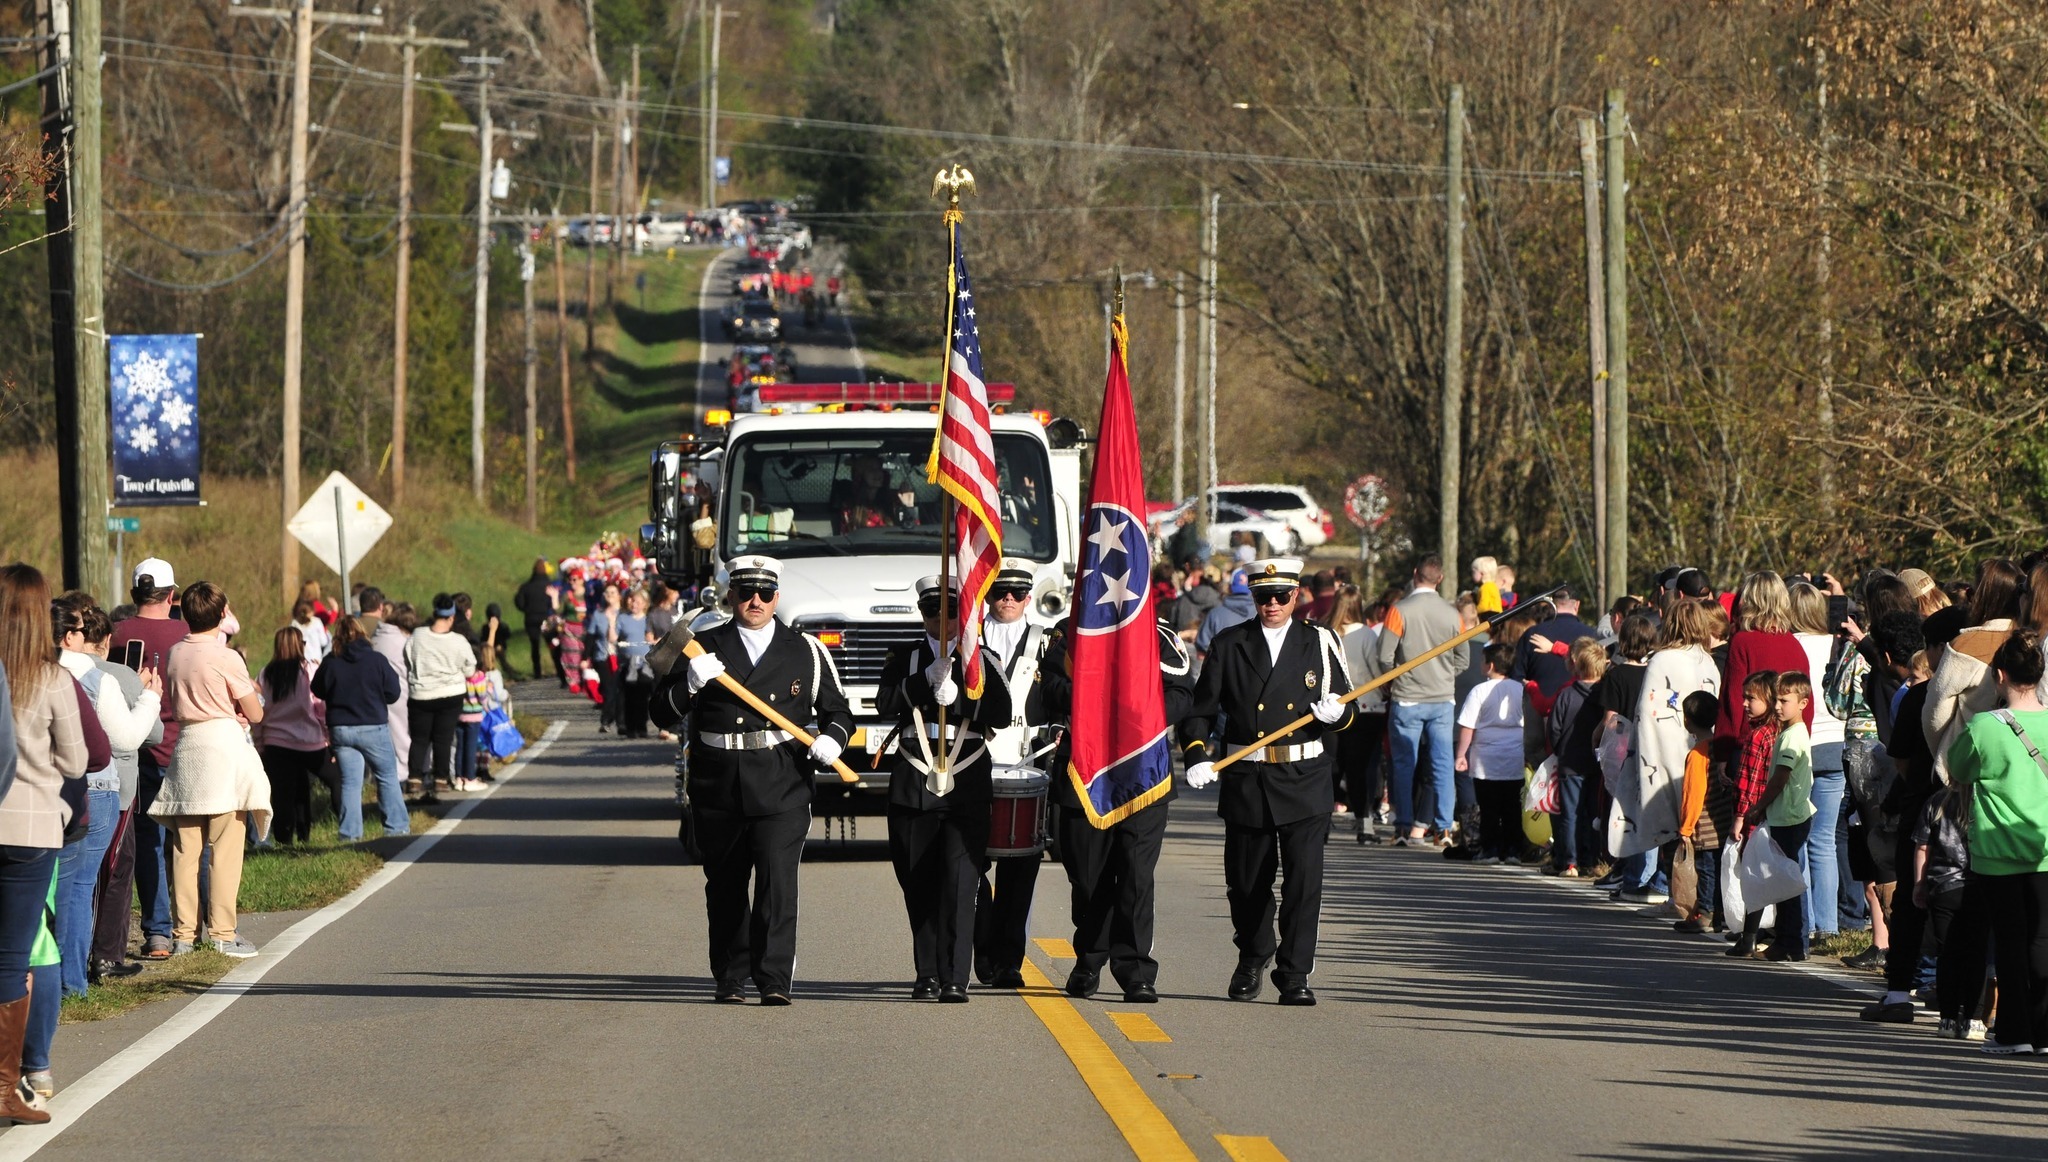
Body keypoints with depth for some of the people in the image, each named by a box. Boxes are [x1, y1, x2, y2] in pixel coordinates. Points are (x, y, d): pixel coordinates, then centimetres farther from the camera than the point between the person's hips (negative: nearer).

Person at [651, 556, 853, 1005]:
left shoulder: (806, 652, 11)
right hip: (718, 789, 1)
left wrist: (833, 738, -4)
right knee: (725, 887, 8)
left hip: (783, 787, -1)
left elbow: (837, 710, 18)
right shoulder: (704, 648, 9)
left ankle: (774, 980, -16)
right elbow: (663, 712, 5)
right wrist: (690, 684, -14)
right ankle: (730, 980, 19)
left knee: (778, 879, -14)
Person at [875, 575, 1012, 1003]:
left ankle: (954, 979, -14)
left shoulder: (984, 660, 10)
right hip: (913, 786, 2)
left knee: (959, 883, -11)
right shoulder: (904, 661, 12)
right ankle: (927, 974, 15)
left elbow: (1001, 714, -2)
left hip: (966, 787, -2)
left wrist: (955, 696, -13)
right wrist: (927, 679, -17)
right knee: (918, 886, 5)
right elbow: (885, 704, -6)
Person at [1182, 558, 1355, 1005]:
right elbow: (1201, 710, 5)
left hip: (1304, 783, -1)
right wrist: (1197, 756, -10)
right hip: (1246, 782, 1)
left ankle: (1294, 974, -6)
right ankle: (1252, 959, 34)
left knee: (1305, 878, -11)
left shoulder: (1320, 643, 8)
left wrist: (1336, 712, -13)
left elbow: (1346, 709, 10)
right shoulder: (1229, 645, 6)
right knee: (1246, 882, 9)